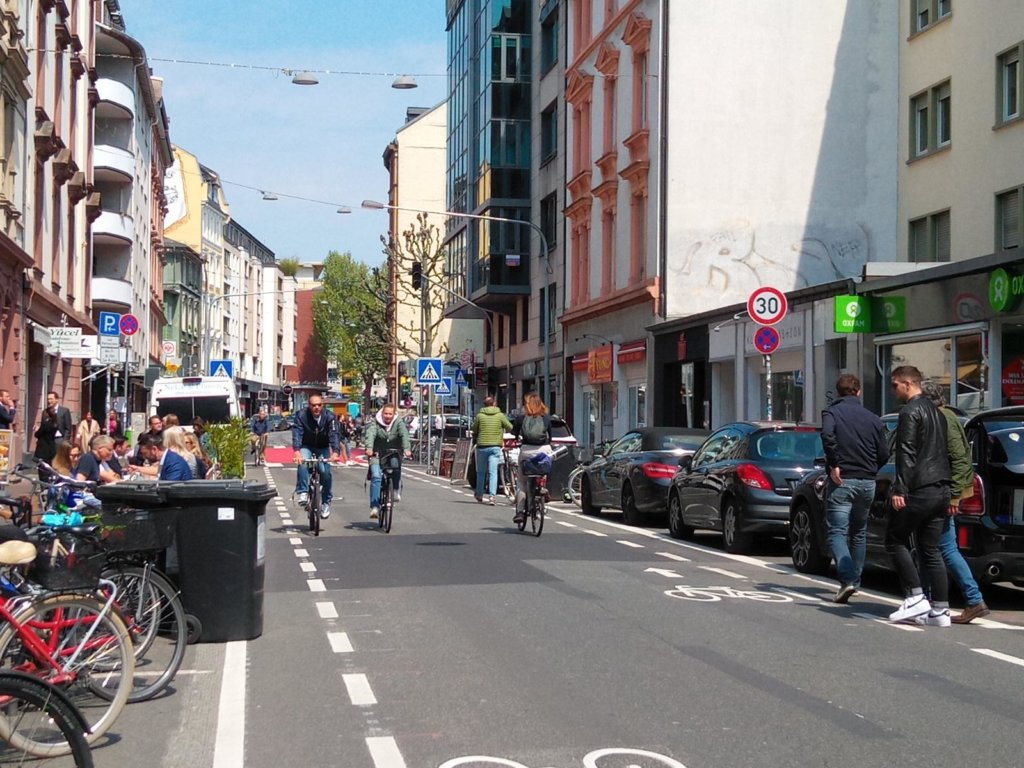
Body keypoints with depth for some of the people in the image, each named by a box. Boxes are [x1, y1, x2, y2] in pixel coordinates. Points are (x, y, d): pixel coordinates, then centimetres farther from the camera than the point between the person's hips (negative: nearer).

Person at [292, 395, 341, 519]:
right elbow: (297, 433, -30)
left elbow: (333, 435, -28)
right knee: (303, 464, -31)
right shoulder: (301, 415, -20)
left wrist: (335, 452, -46)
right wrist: (297, 451, -47)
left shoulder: (329, 417, -18)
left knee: (325, 471, -18)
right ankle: (302, 493, -24)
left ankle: (326, 502, -2)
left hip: (323, 448, 1)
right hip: (306, 446, 0)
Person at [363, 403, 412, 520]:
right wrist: (369, 448, -44)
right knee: (376, 477, -19)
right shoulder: (375, 423, -7)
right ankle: (375, 506, -19)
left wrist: (407, 449, -41)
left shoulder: (399, 423, -5)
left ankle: (396, 491, -4)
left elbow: (404, 435, -22)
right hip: (377, 454, -2)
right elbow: (370, 435, -24)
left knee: (397, 466, -28)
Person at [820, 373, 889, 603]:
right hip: (867, 483, 4)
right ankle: (854, 580, 23)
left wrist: (833, 465, -16)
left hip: (841, 481, -4)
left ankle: (847, 579, -21)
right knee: (859, 533, 18)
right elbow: (884, 454, 7)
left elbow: (827, 435, -23)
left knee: (837, 532, -4)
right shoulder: (873, 419, 9)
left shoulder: (832, 412, -2)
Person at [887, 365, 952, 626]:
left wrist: (900, 489, -20)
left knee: (895, 541, 3)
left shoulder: (910, 412, -9)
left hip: (919, 490, -9)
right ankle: (940, 611, 6)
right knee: (930, 550, 9)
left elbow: (907, 454, -18)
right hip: (940, 489, 9)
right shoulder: (935, 411, 20)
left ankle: (915, 598, -4)